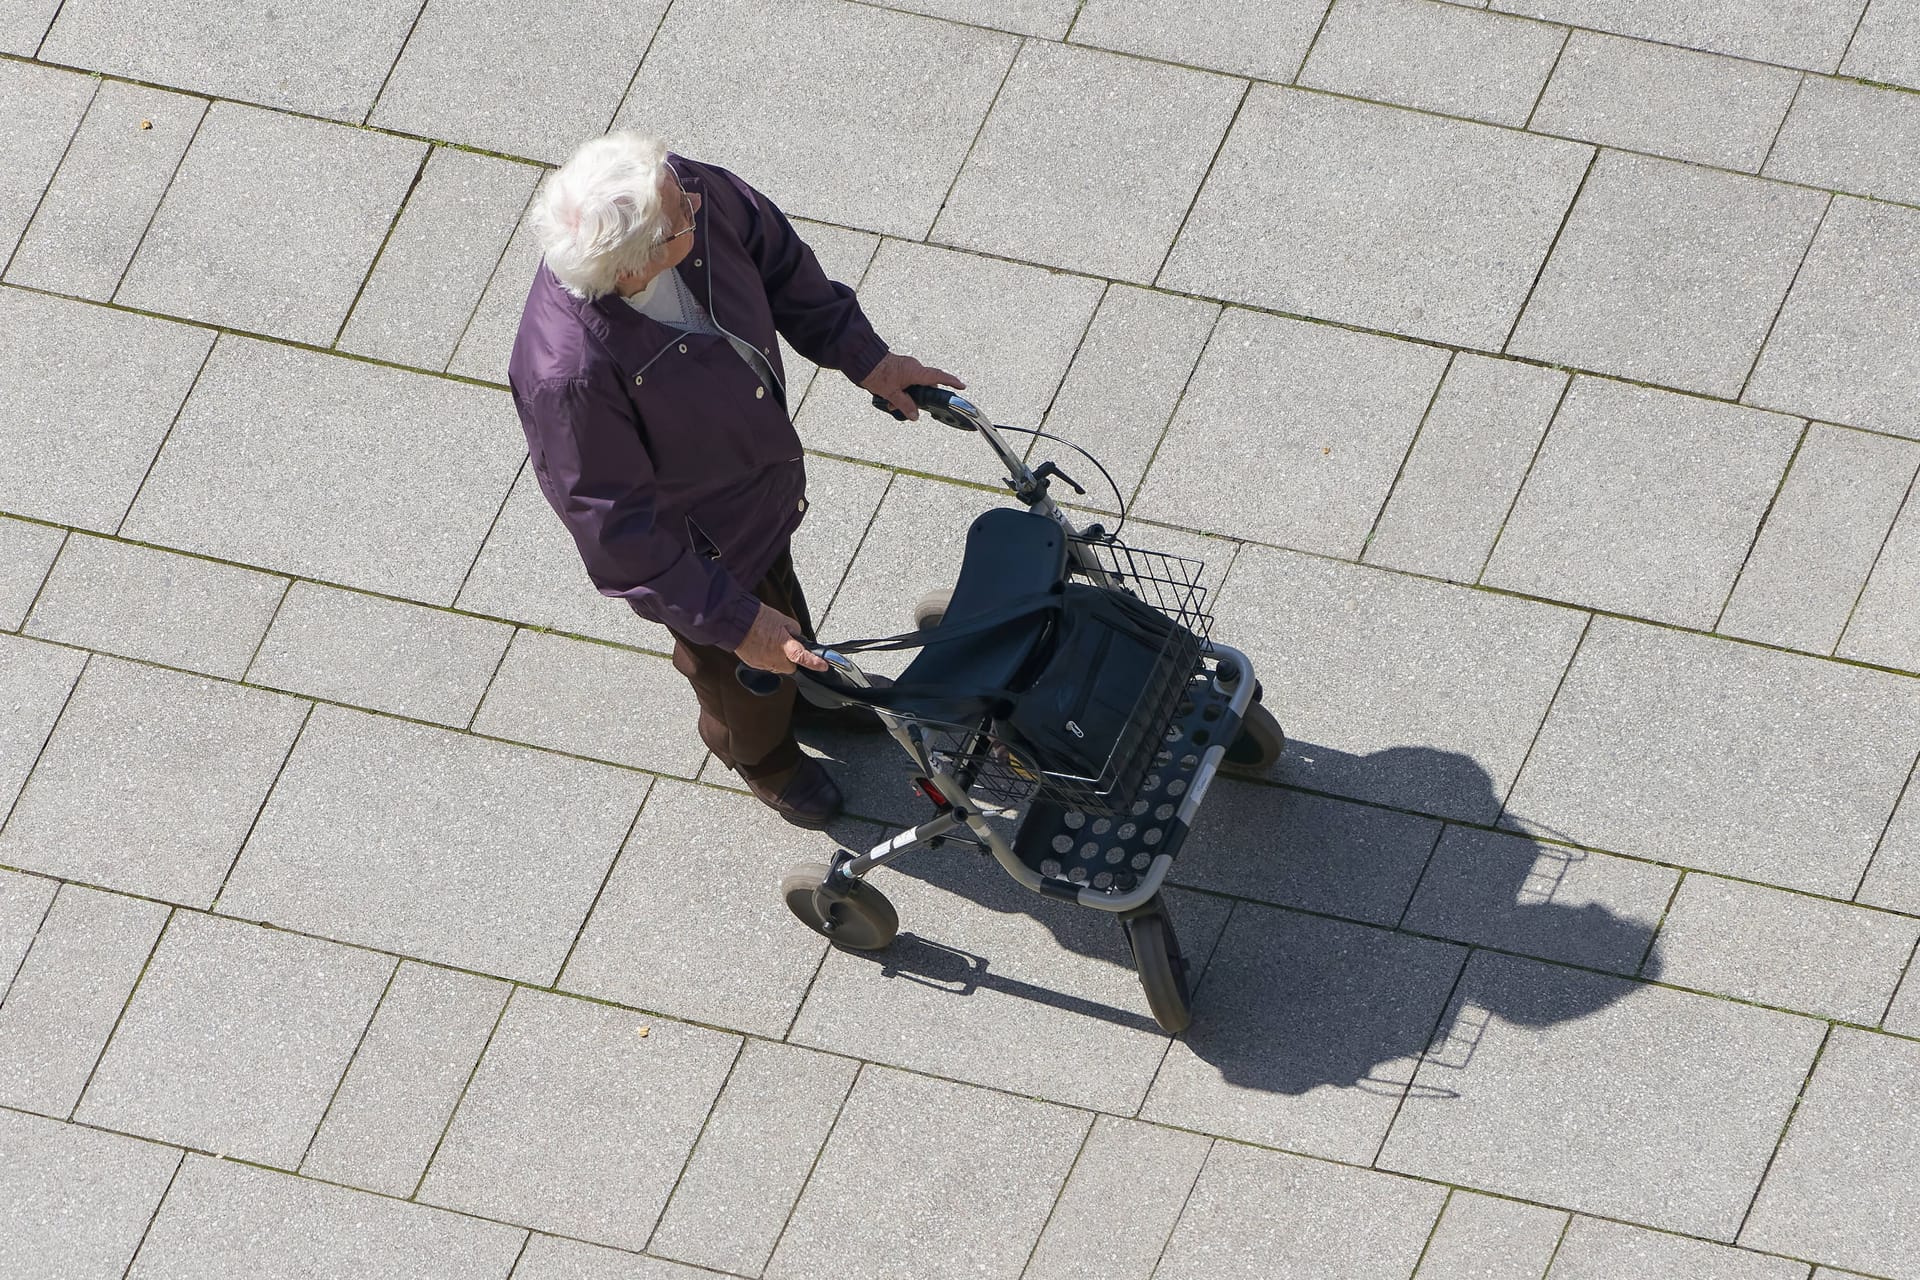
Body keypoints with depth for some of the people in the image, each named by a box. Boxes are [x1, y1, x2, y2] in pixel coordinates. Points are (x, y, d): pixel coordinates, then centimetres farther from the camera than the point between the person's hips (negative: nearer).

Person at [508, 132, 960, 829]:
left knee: (780, 589, 37)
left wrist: (864, 356, -4)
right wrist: (733, 622, -27)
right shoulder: (567, 376, -48)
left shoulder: (687, 192, -31)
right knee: (740, 673, 28)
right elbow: (618, 529, -33)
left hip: (768, 472, 5)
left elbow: (774, 255, -7)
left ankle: (810, 696, 71)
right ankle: (765, 758, 63)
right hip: (699, 544, -5)